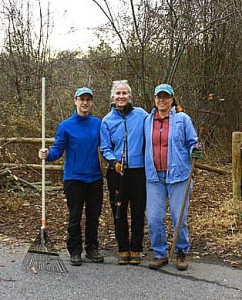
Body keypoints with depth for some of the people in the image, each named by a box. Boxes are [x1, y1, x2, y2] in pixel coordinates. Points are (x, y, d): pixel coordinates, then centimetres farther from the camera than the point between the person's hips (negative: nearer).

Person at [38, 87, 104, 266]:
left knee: (94, 216, 11)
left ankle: (92, 248, 25)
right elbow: (58, 150, -5)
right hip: (74, 178, -3)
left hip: (95, 177, 3)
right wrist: (48, 155, -24)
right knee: (75, 217, 4)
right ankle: (75, 251, 16)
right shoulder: (66, 126, -4)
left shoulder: (98, 123, 5)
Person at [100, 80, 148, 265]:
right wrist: (114, 161, -13)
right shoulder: (107, 120, 4)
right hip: (117, 172, 1)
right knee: (119, 212, 7)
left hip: (138, 171, -1)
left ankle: (136, 250, 17)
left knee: (138, 212, 5)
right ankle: (123, 249, 19)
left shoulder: (141, 115, 1)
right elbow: (105, 148, 3)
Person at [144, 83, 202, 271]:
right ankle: (160, 254, 16)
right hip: (154, 177, 3)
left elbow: (192, 142, 4)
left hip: (178, 175, -3)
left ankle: (182, 253, 20)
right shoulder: (148, 121, 11)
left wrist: (195, 150, -16)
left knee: (179, 217, 2)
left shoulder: (182, 119, 0)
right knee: (154, 218, 1)